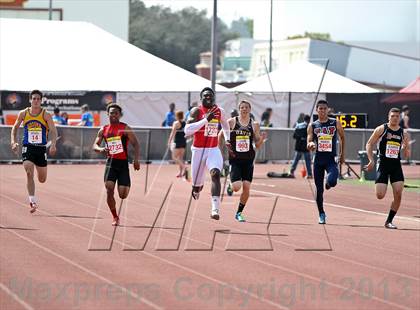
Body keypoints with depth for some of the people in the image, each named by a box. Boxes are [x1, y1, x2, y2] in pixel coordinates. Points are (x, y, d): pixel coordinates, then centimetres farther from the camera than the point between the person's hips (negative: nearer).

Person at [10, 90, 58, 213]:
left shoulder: (45, 115, -5)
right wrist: (13, 142, 2)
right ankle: (32, 201, -16)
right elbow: (15, 127, 16)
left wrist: (53, 144, -28)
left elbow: (53, 130, -11)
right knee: (29, 173, -20)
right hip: (27, 147, 0)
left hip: (41, 148, 0)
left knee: (42, 179, 8)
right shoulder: (23, 114, 1)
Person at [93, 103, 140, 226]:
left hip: (123, 163, -2)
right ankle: (115, 217, 2)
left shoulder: (125, 128, -2)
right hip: (111, 163, 2)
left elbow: (136, 144, -5)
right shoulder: (103, 130, 8)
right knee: (109, 190, -13)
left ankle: (126, 186, 36)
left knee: (123, 195, -3)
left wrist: (136, 159, -19)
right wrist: (101, 149, -16)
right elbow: (95, 145, 8)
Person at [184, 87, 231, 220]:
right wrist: (206, 119, -32)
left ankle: (215, 209, -33)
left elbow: (225, 124, 27)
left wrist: (227, 139, 20)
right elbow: (187, 130, -27)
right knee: (197, 183, 10)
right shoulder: (196, 111, -12)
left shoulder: (219, 111, 3)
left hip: (213, 150, 2)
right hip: (198, 150, -2)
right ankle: (197, 189, 51)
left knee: (215, 174, -27)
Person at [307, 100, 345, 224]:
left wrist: (342, 154, 18)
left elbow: (342, 137, 17)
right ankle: (321, 214, 19)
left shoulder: (335, 123, 3)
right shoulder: (312, 126, 4)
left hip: (331, 159, -2)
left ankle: (328, 183, 13)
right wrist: (311, 145, -26)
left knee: (332, 181, -27)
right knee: (319, 189, 4)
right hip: (318, 159, 2)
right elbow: (309, 143, -2)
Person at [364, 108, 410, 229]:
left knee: (398, 194, -9)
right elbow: (369, 144, 2)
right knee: (380, 196, -10)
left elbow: (407, 153, 14)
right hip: (383, 165, -3)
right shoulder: (381, 129, -3)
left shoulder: (403, 133, 6)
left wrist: (406, 147, -9)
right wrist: (371, 160, -8)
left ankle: (389, 221, 5)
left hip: (396, 166, 3)